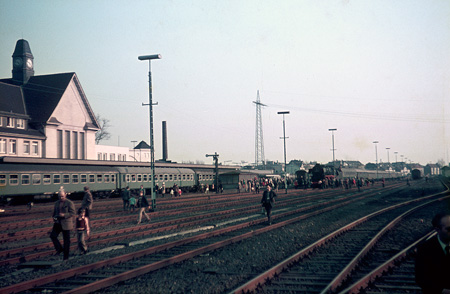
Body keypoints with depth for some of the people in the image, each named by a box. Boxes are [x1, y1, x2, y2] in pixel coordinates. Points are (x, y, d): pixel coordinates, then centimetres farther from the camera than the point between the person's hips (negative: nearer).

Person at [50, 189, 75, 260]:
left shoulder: (69, 203, -8)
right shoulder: (57, 203, 10)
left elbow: (73, 213, -12)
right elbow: (54, 212, 20)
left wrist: (64, 215, -26)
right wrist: (54, 218, -1)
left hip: (66, 224, -5)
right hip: (58, 223, 6)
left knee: (66, 240, 1)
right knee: (52, 235, -11)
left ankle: (66, 256, 11)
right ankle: (59, 249, 7)